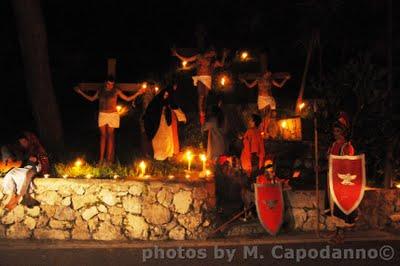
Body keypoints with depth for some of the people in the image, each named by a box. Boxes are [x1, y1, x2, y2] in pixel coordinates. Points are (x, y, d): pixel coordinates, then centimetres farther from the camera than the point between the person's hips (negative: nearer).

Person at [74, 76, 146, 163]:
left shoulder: (116, 91, -2)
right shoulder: (100, 90, 6)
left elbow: (127, 99, 2)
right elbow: (92, 99, 18)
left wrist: (138, 93, -6)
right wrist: (81, 92, 16)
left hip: (112, 115, -2)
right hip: (102, 115, 2)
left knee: (110, 135, -2)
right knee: (103, 135, 0)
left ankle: (109, 158, 0)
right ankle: (101, 158, 0)